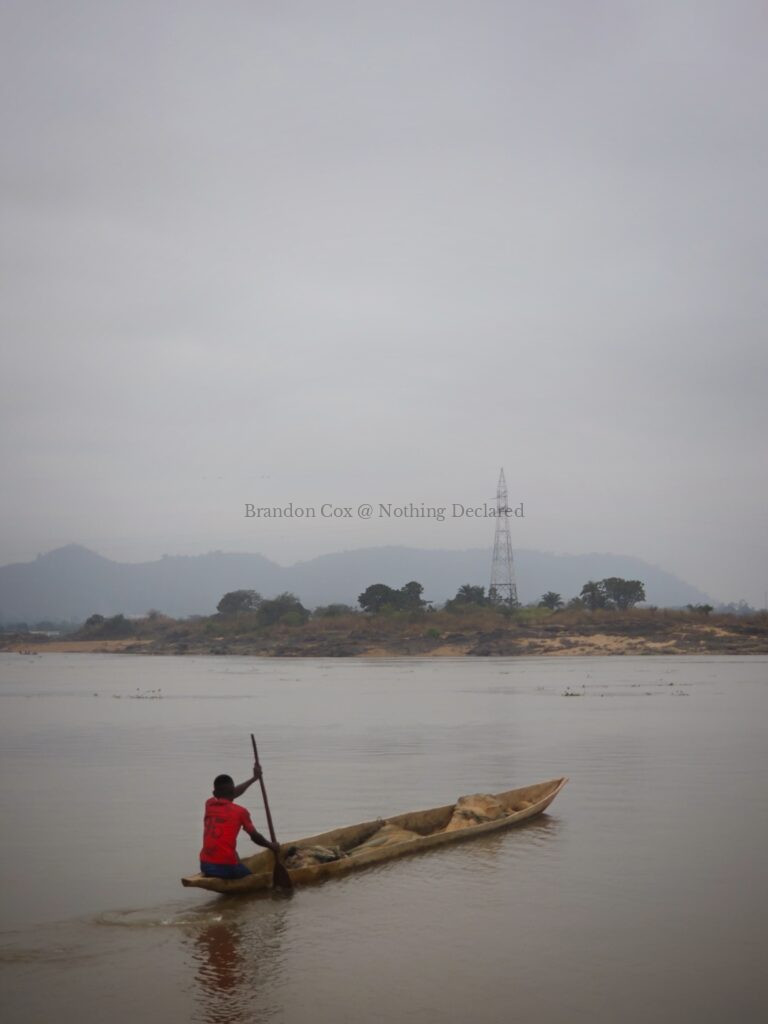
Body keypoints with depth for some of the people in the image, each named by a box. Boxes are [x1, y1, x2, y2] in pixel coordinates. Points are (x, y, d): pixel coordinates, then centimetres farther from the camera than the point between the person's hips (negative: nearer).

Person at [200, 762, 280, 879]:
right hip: (227, 868, -4)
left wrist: (254, 778, 37)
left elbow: (229, 795, 26)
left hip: (205, 866, 4)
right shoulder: (240, 812, -4)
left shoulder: (209, 804, 8)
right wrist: (271, 846, 27)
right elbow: (255, 837, 6)